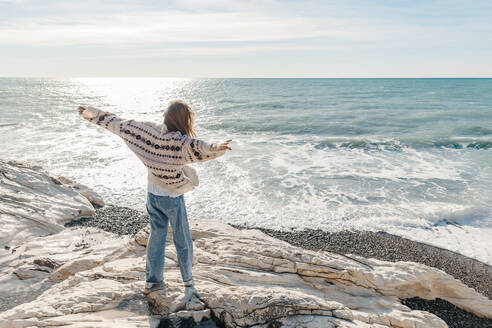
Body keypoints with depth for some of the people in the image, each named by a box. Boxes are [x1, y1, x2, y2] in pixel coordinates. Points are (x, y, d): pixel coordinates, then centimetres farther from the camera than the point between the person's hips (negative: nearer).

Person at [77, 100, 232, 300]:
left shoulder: (148, 131, -7)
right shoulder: (180, 141, -23)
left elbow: (117, 124, 1)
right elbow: (196, 146, -46)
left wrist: (90, 113, 12)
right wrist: (216, 147, -62)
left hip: (153, 194, 6)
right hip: (173, 198, -5)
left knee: (156, 236, 19)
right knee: (182, 240, 10)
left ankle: (153, 281, 31)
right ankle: (188, 282, 24)